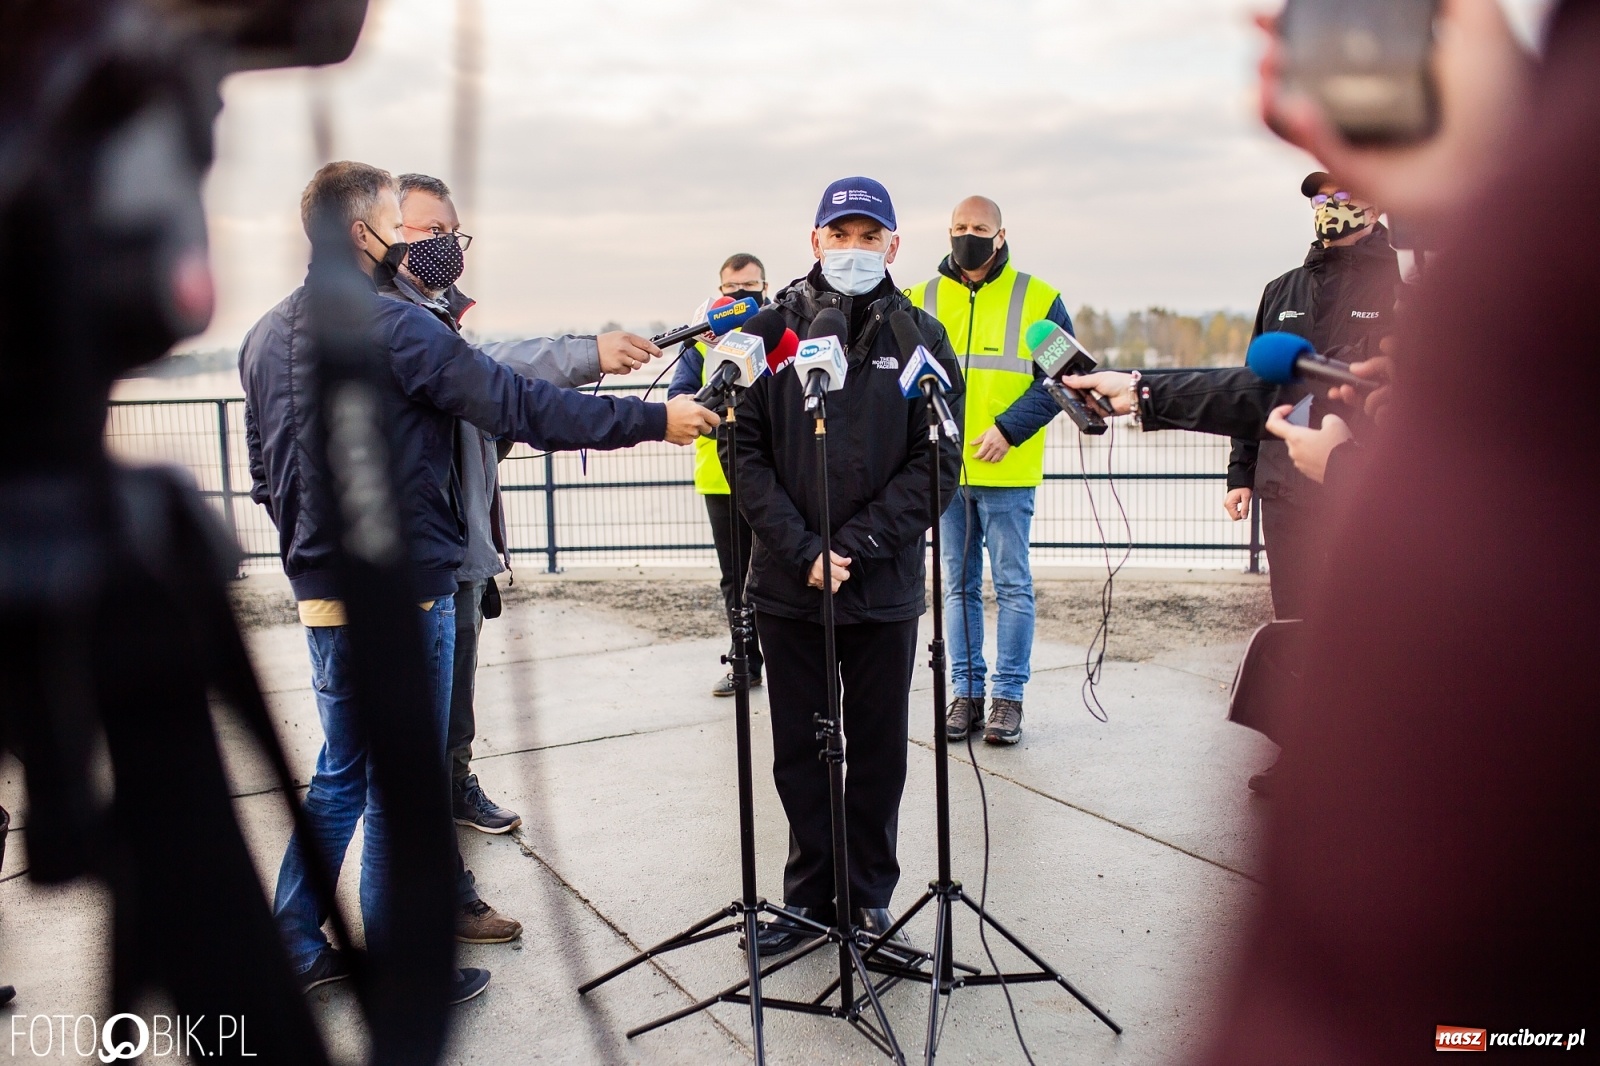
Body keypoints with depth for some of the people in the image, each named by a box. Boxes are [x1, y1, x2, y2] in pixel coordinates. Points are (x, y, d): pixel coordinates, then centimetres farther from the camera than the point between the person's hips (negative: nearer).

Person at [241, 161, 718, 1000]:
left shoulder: (264, 336, 9)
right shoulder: (393, 325, -16)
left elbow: (264, 473, 16)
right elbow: (522, 407, -20)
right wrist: (654, 420, -14)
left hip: (320, 592, 8)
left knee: (341, 772, 21)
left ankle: (293, 946, 29)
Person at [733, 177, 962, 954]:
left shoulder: (920, 336, 1)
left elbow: (938, 460, -4)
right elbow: (747, 449, -2)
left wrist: (856, 546, -14)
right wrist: (803, 551, -12)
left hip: (885, 587, 0)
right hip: (787, 584, 1)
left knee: (879, 751, 11)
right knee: (799, 750, 11)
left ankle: (870, 894, 28)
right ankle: (810, 891, 28)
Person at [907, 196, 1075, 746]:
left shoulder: (1037, 299, 2)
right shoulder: (920, 300, 9)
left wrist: (1009, 428, -13)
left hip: (1007, 472, -3)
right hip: (943, 470, 3)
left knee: (1012, 586, 3)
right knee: (959, 586, 10)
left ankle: (1008, 695, 13)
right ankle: (966, 692, 19)